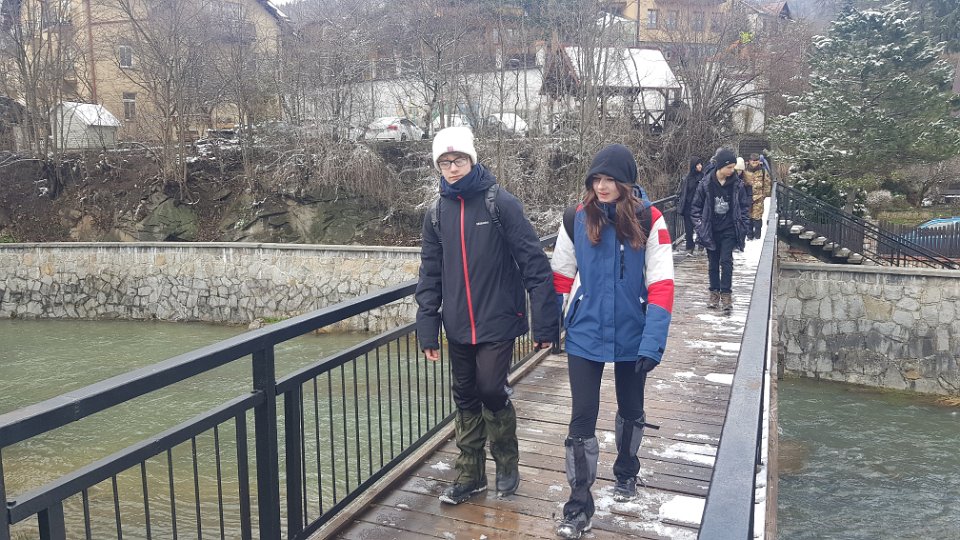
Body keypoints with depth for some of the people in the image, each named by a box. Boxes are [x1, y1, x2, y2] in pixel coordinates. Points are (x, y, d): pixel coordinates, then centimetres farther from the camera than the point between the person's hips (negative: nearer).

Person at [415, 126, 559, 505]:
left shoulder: (500, 203, -10)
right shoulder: (437, 213, 5)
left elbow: (533, 262, -12)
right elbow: (430, 274, 9)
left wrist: (545, 321, -15)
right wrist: (428, 328, 3)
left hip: (497, 321, -4)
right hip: (458, 327, 5)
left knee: (492, 391, -5)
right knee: (466, 399, 12)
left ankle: (507, 464, 23)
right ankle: (470, 474, 29)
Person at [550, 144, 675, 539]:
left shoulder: (649, 220, -11)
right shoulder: (578, 218, -5)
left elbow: (661, 284, -14)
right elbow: (560, 276, 3)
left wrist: (653, 342, -21)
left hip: (632, 337, 0)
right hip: (584, 336, 0)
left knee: (631, 410, 20)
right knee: (582, 418, 0)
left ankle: (626, 473, 46)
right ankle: (579, 506, 13)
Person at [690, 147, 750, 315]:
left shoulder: (737, 184, -4)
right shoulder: (706, 183, -8)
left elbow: (744, 206, 6)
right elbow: (696, 207, 0)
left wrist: (742, 227, -1)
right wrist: (700, 226, -5)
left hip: (729, 230, -1)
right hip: (711, 231, 1)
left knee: (726, 261, -8)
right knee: (713, 262, 10)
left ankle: (726, 294, -2)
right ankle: (714, 292, 22)